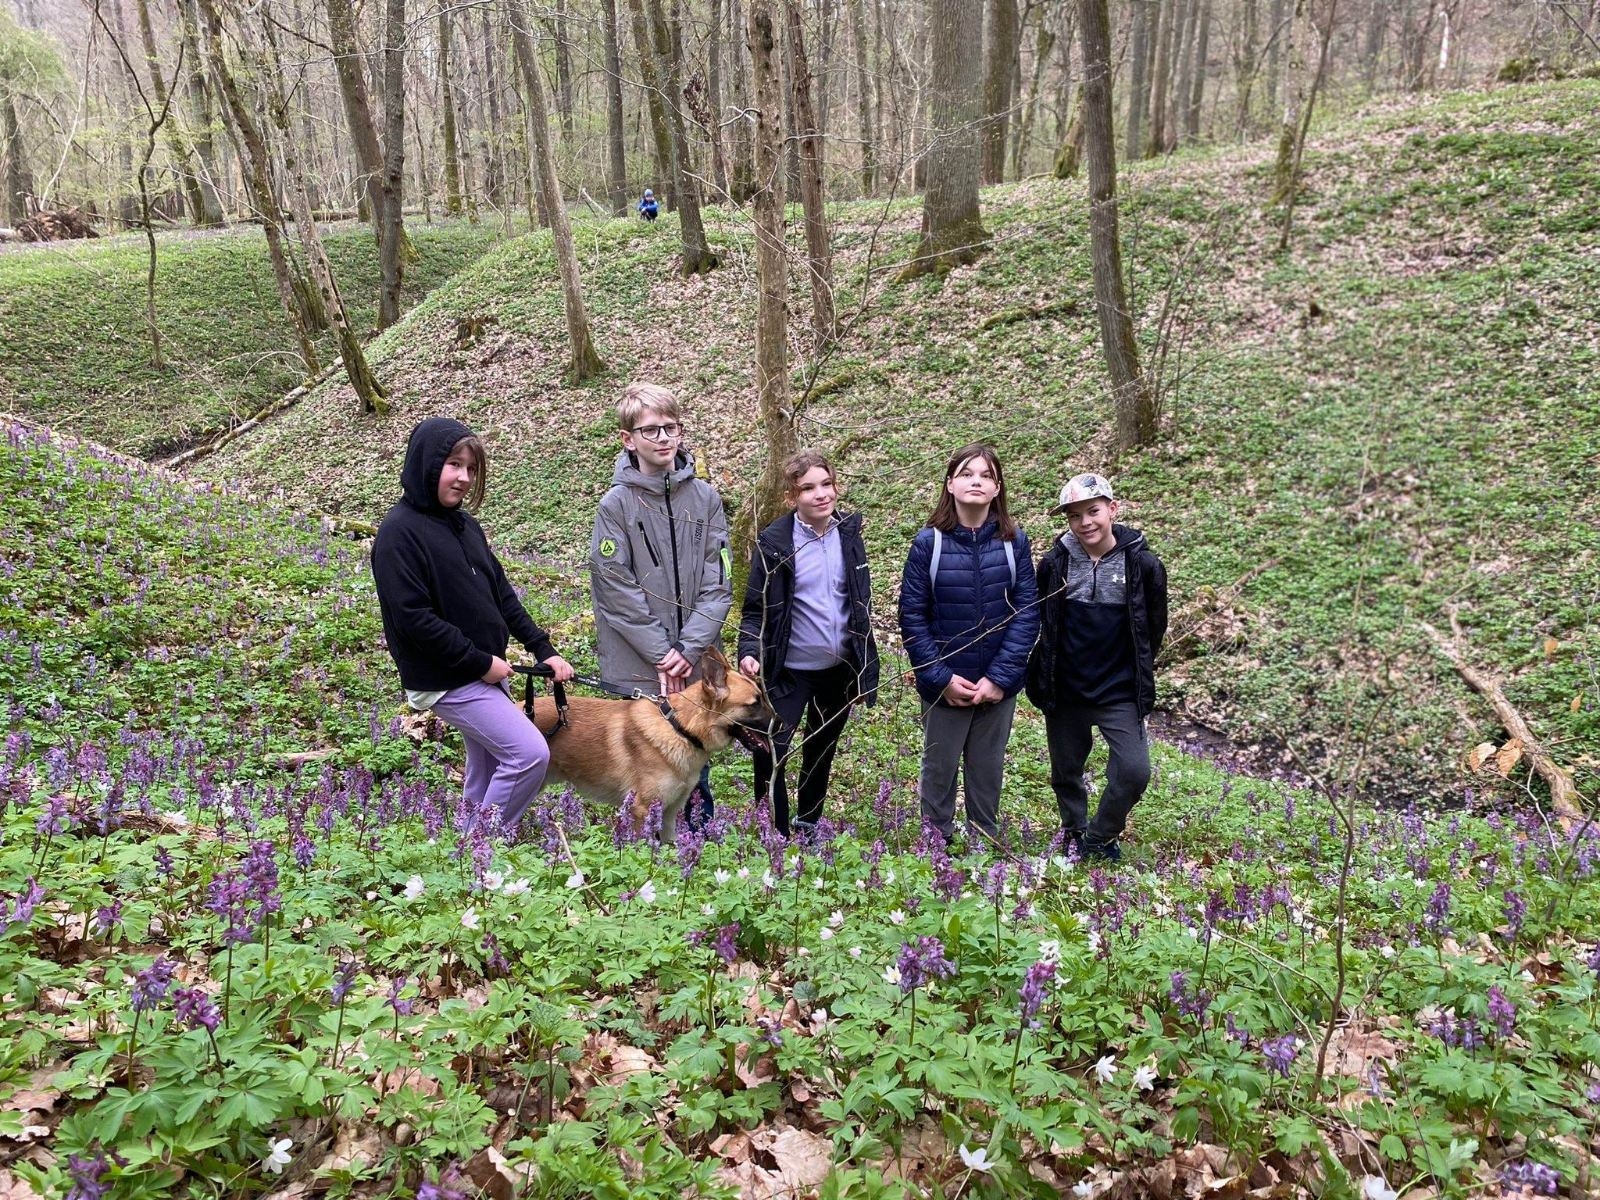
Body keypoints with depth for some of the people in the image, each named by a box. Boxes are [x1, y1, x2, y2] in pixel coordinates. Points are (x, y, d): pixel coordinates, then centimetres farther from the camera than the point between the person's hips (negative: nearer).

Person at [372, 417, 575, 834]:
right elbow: (412, 616, -20)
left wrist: (542, 648, 6)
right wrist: (480, 662, -16)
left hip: (488, 671, 8)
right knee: (531, 753, -11)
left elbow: (502, 593, 14)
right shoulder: (399, 532, -15)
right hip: (447, 680, -8)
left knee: (488, 764, 15)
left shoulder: (465, 524, 9)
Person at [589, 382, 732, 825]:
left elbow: (718, 584, 0)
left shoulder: (705, 498, 3)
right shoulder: (616, 505, -5)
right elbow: (616, 589, -9)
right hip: (635, 671, -3)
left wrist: (688, 648, -10)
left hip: (697, 667, 3)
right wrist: (661, 653, -12)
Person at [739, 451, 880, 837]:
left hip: (840, 668, 4)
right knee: (769, 755, -8)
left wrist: (866, 665, 8)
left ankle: (809, 822, 38)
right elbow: (757, 607, -9)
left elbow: (862, 603, 7)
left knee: (822, 749, 19)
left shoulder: (849, 534, -1)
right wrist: (750, 652, -26)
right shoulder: (774, 541, -13)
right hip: (791, 670, -4)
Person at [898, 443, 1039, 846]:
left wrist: (1000, 677, -14)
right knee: (939, 768, 13)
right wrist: (941, 677, -13)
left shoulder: (1014, 541, -5)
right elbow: (912, 616, -8)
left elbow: (1027, 613, -6)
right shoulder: (929, 542, -9)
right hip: (944, 684, -1)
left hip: (998, 685, 1)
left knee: (988, 770, 16)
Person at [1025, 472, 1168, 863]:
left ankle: (1100, 838, 11)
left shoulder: (1143, 564, -9)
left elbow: (1154, 628, 4)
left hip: (1120, 694, -2)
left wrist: (1137, 674, 9)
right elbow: (1038, 625, 9)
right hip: (1064, 692, 2)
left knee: (1134, 771, -12)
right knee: (1066, 773, 14)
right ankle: (1074, 836, 37)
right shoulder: (1054, 564, -4)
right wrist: (1043, 676, 9)